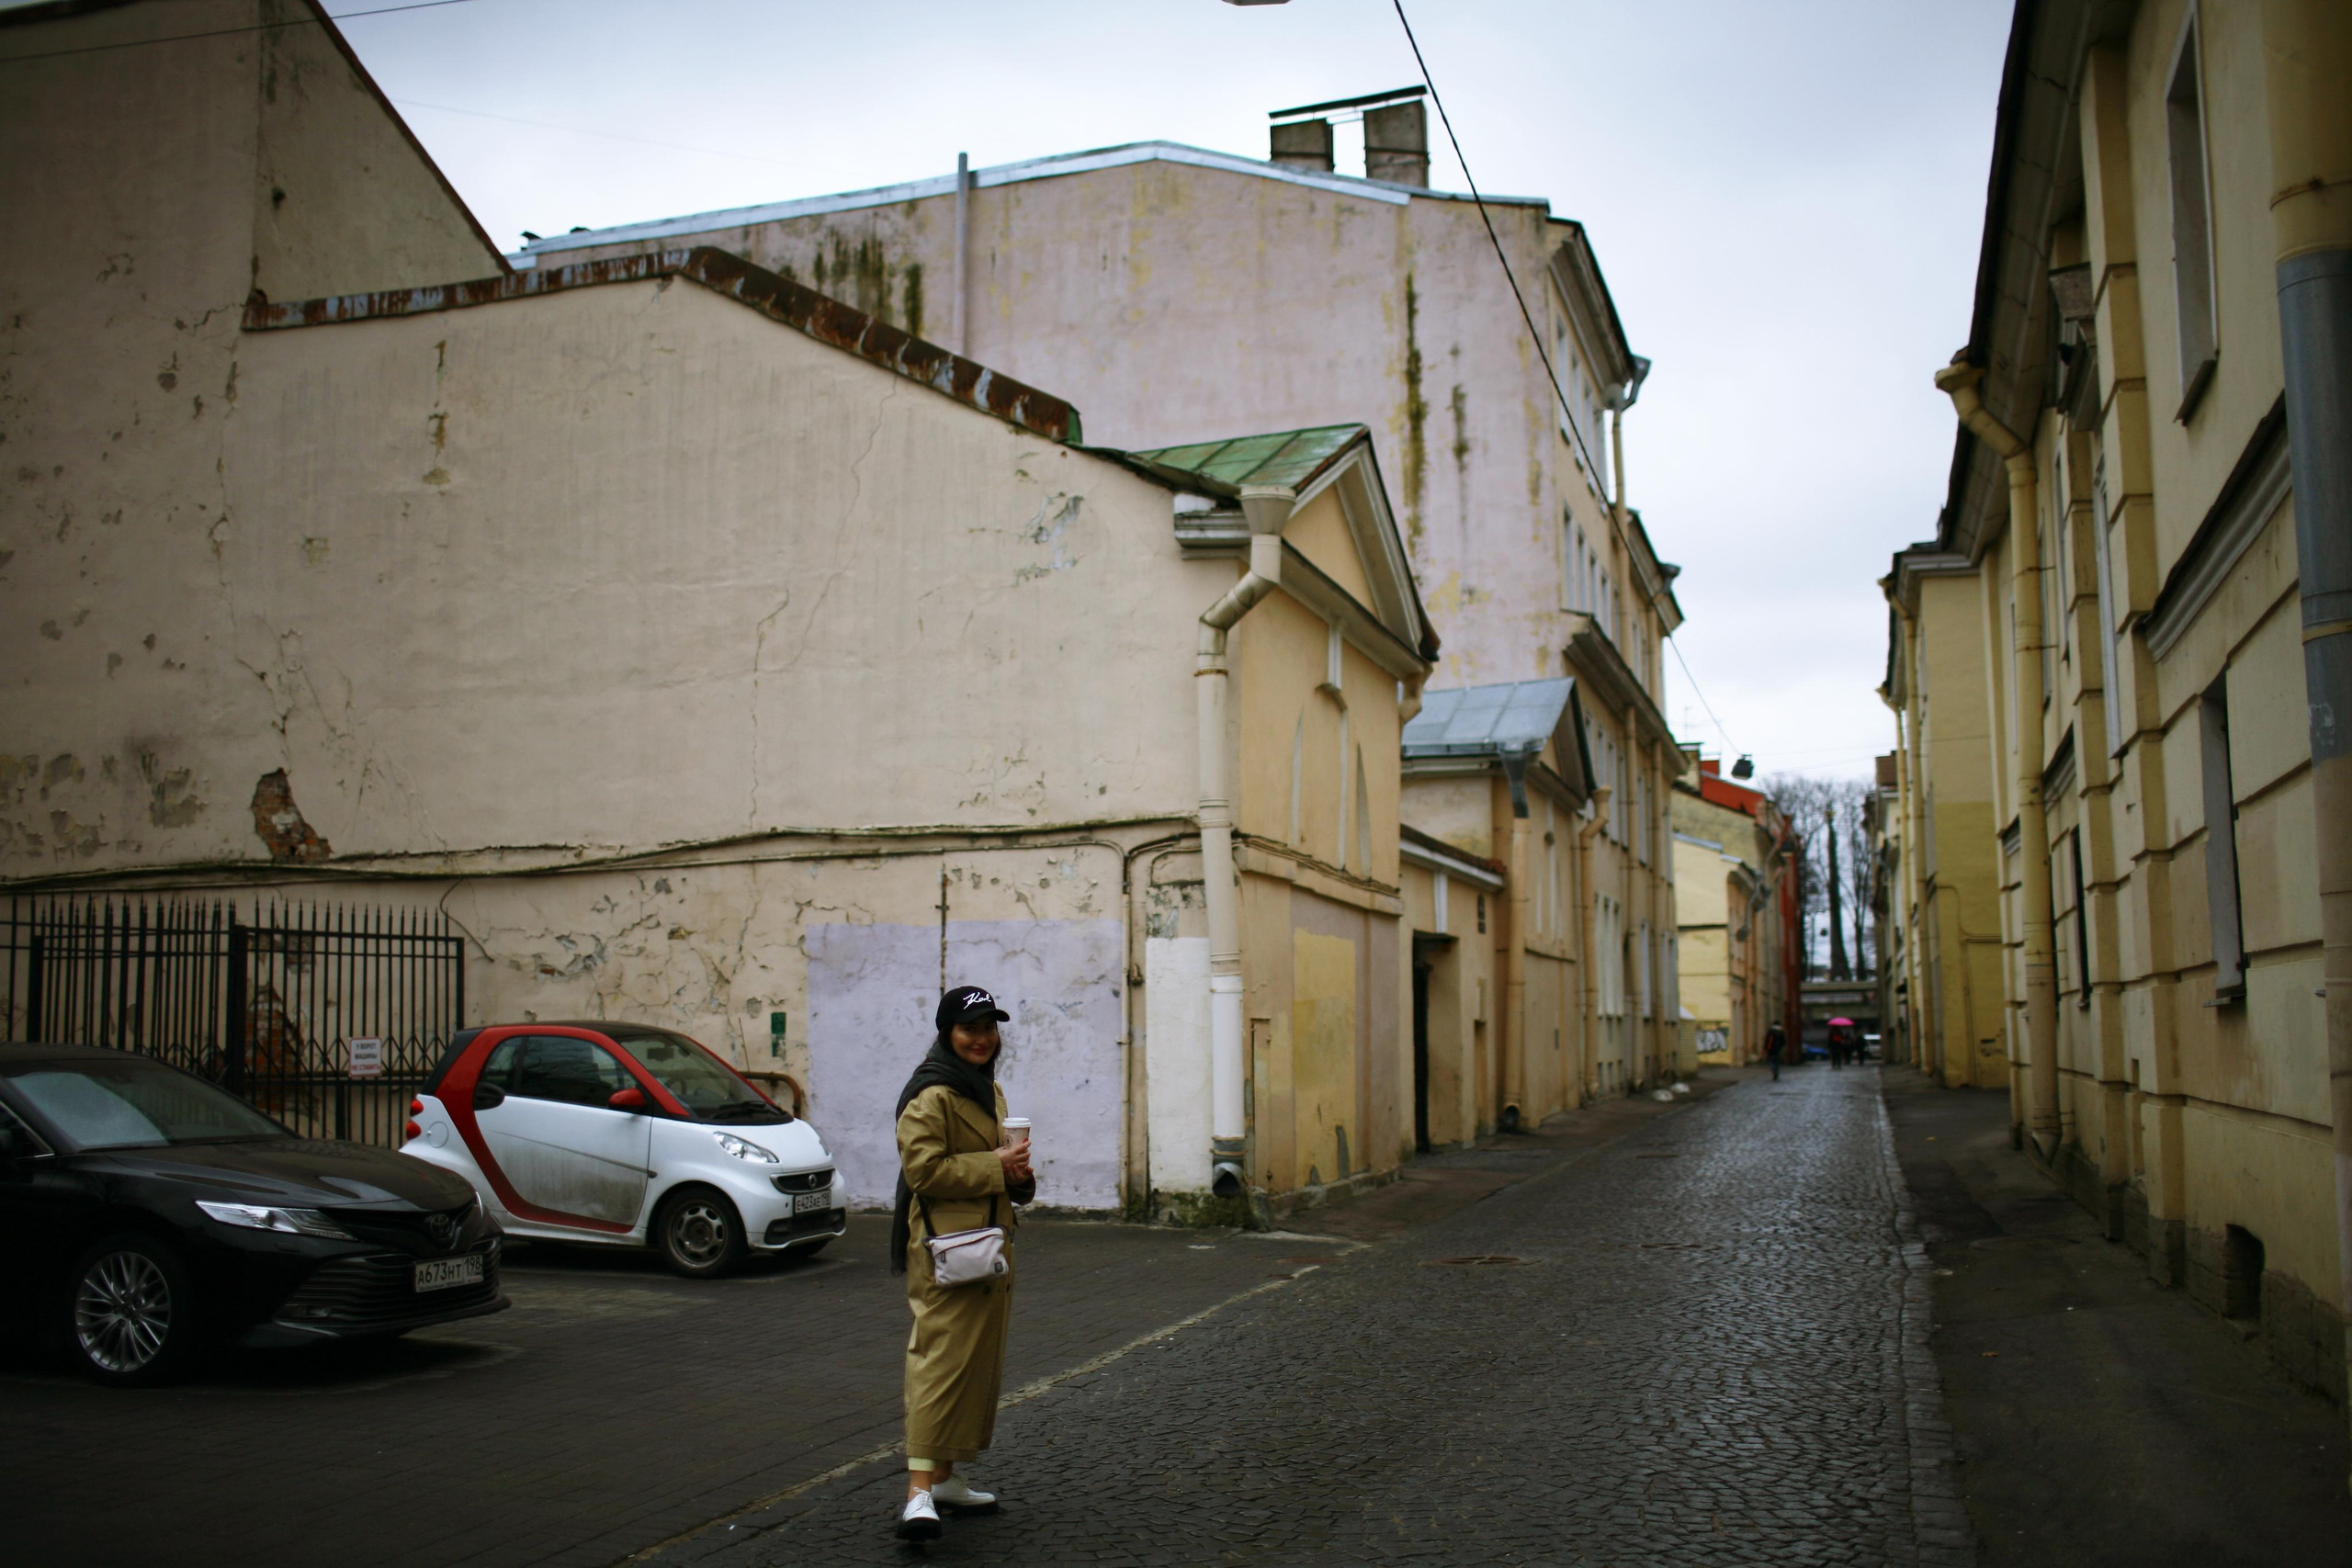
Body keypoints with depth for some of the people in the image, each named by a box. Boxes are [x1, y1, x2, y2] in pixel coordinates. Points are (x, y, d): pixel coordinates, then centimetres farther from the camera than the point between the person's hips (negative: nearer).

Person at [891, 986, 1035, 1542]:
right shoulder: (931, 1095, -12)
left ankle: (947, 1477, 21)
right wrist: (994, 1166, -18)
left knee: (980, 1361, 12)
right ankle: (920, 1489, -18)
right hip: (945, 1246, -10)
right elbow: (924, 1168, -21)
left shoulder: (988, 1090, 18)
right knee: (942, 1357, -16)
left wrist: (1018, 1174, 8)